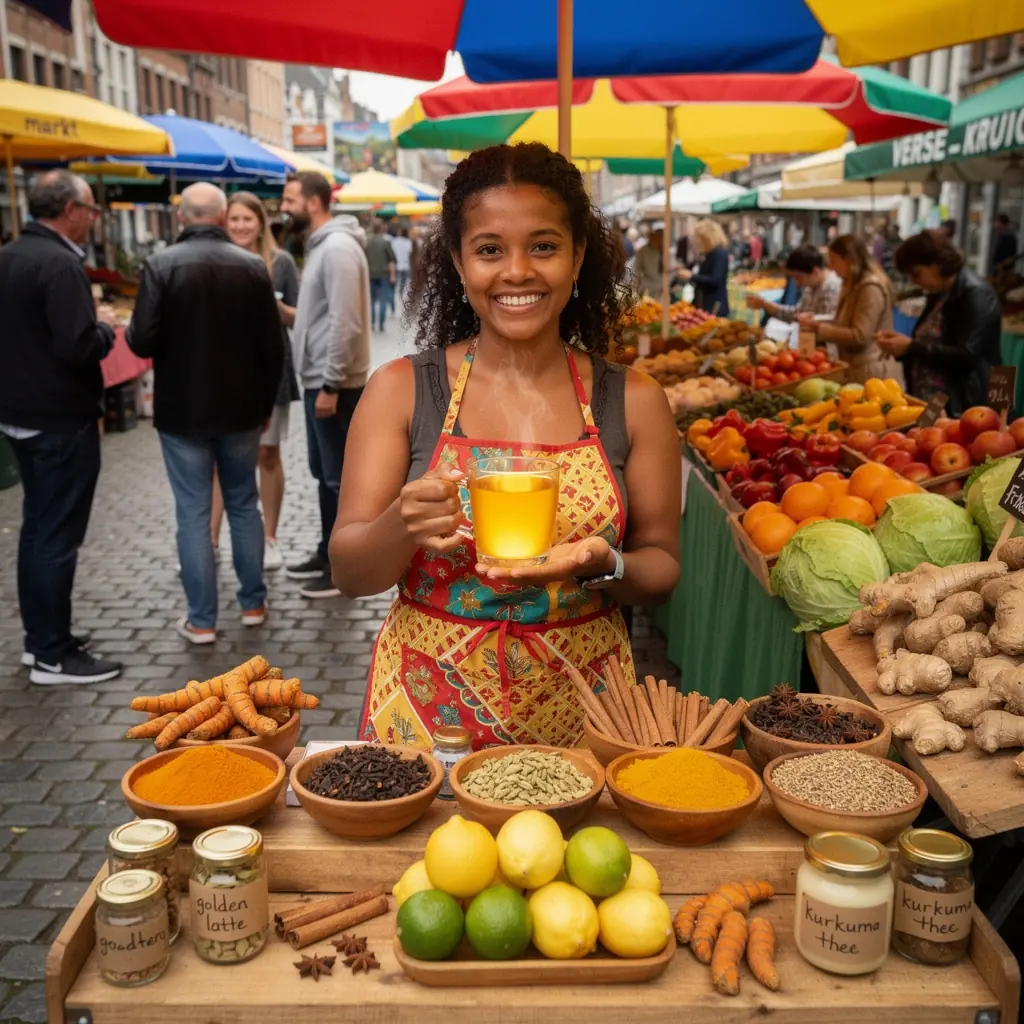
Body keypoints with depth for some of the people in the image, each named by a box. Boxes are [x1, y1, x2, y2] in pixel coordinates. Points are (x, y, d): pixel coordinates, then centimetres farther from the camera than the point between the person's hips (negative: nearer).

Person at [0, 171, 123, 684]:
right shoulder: (60, 264, -19)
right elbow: (78, 348, -27)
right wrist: (105, 329, -7)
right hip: (60, 420, -10)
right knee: (58, 535, -2)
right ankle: (53, 655, 6)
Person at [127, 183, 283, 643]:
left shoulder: (161, 264, -10)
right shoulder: (253, 265, -2)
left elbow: (143, 342, -16)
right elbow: (272, 346, 0)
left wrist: (129, 328, 8)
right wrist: (266, 403, 12)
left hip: (182, 410, -2)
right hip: (241, 408, 3)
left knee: (193, 512, 4)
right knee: (243, 505, 15)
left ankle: (201, 619, 8)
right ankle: (253, 603, 22)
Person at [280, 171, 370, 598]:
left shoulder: (338, 247, -18)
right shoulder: (321, 245, 14)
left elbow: (345, 323, -24)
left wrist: (331, 385, -23)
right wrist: (289, 314, 12)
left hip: (333, 384, -10)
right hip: (318, 379, 10)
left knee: (341, 477, -1)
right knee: (324, 472, 17)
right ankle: (328, 554, 29)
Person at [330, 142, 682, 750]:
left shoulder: (634, 401, -2)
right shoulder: (401, 390, -4)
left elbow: (661, 570, 3)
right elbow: (349, 573, -5)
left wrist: (602, 564, -18)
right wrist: (402, 527, -26)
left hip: (577, 711, 1)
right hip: (426, 710, 0)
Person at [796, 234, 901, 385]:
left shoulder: (871, 287, -17)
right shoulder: (854, 285, 14)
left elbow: (859, 336, -21)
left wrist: (818, 328, -17)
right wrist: (816, 321, 2)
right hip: (857, 369, 9)